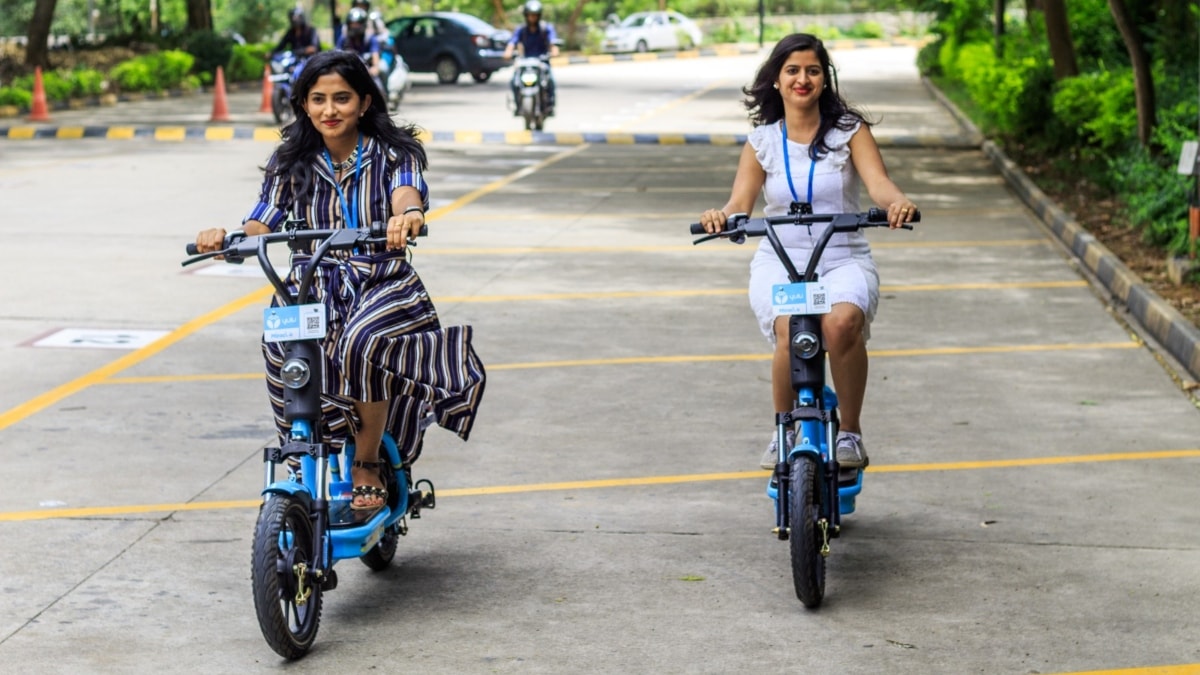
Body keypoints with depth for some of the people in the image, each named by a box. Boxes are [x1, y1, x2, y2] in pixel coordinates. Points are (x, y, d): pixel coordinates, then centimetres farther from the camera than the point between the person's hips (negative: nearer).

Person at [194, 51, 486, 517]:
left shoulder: (393, 153, 3)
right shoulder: (291, 163, 10)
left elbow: (407, 190, -20)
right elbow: (260, 226, 1)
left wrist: (408, 215, -46)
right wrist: (225, 239, -24)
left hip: (384, 286, -2)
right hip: (312, 289, 2)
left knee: (361, 343, -36)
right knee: (281, 346, -32)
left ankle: (368, 466, -12)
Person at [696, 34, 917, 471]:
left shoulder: (849, 131, 5)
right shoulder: (762, 142, 9)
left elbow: (878, 182, -10)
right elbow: (740, 203, -3)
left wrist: (897, 202, -34)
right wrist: (720, 217, -27)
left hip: (843, 260, -1)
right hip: (778, 263, 1)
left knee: (842, 322, -34)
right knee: (791, 331, -31)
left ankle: (850, 433, -12)